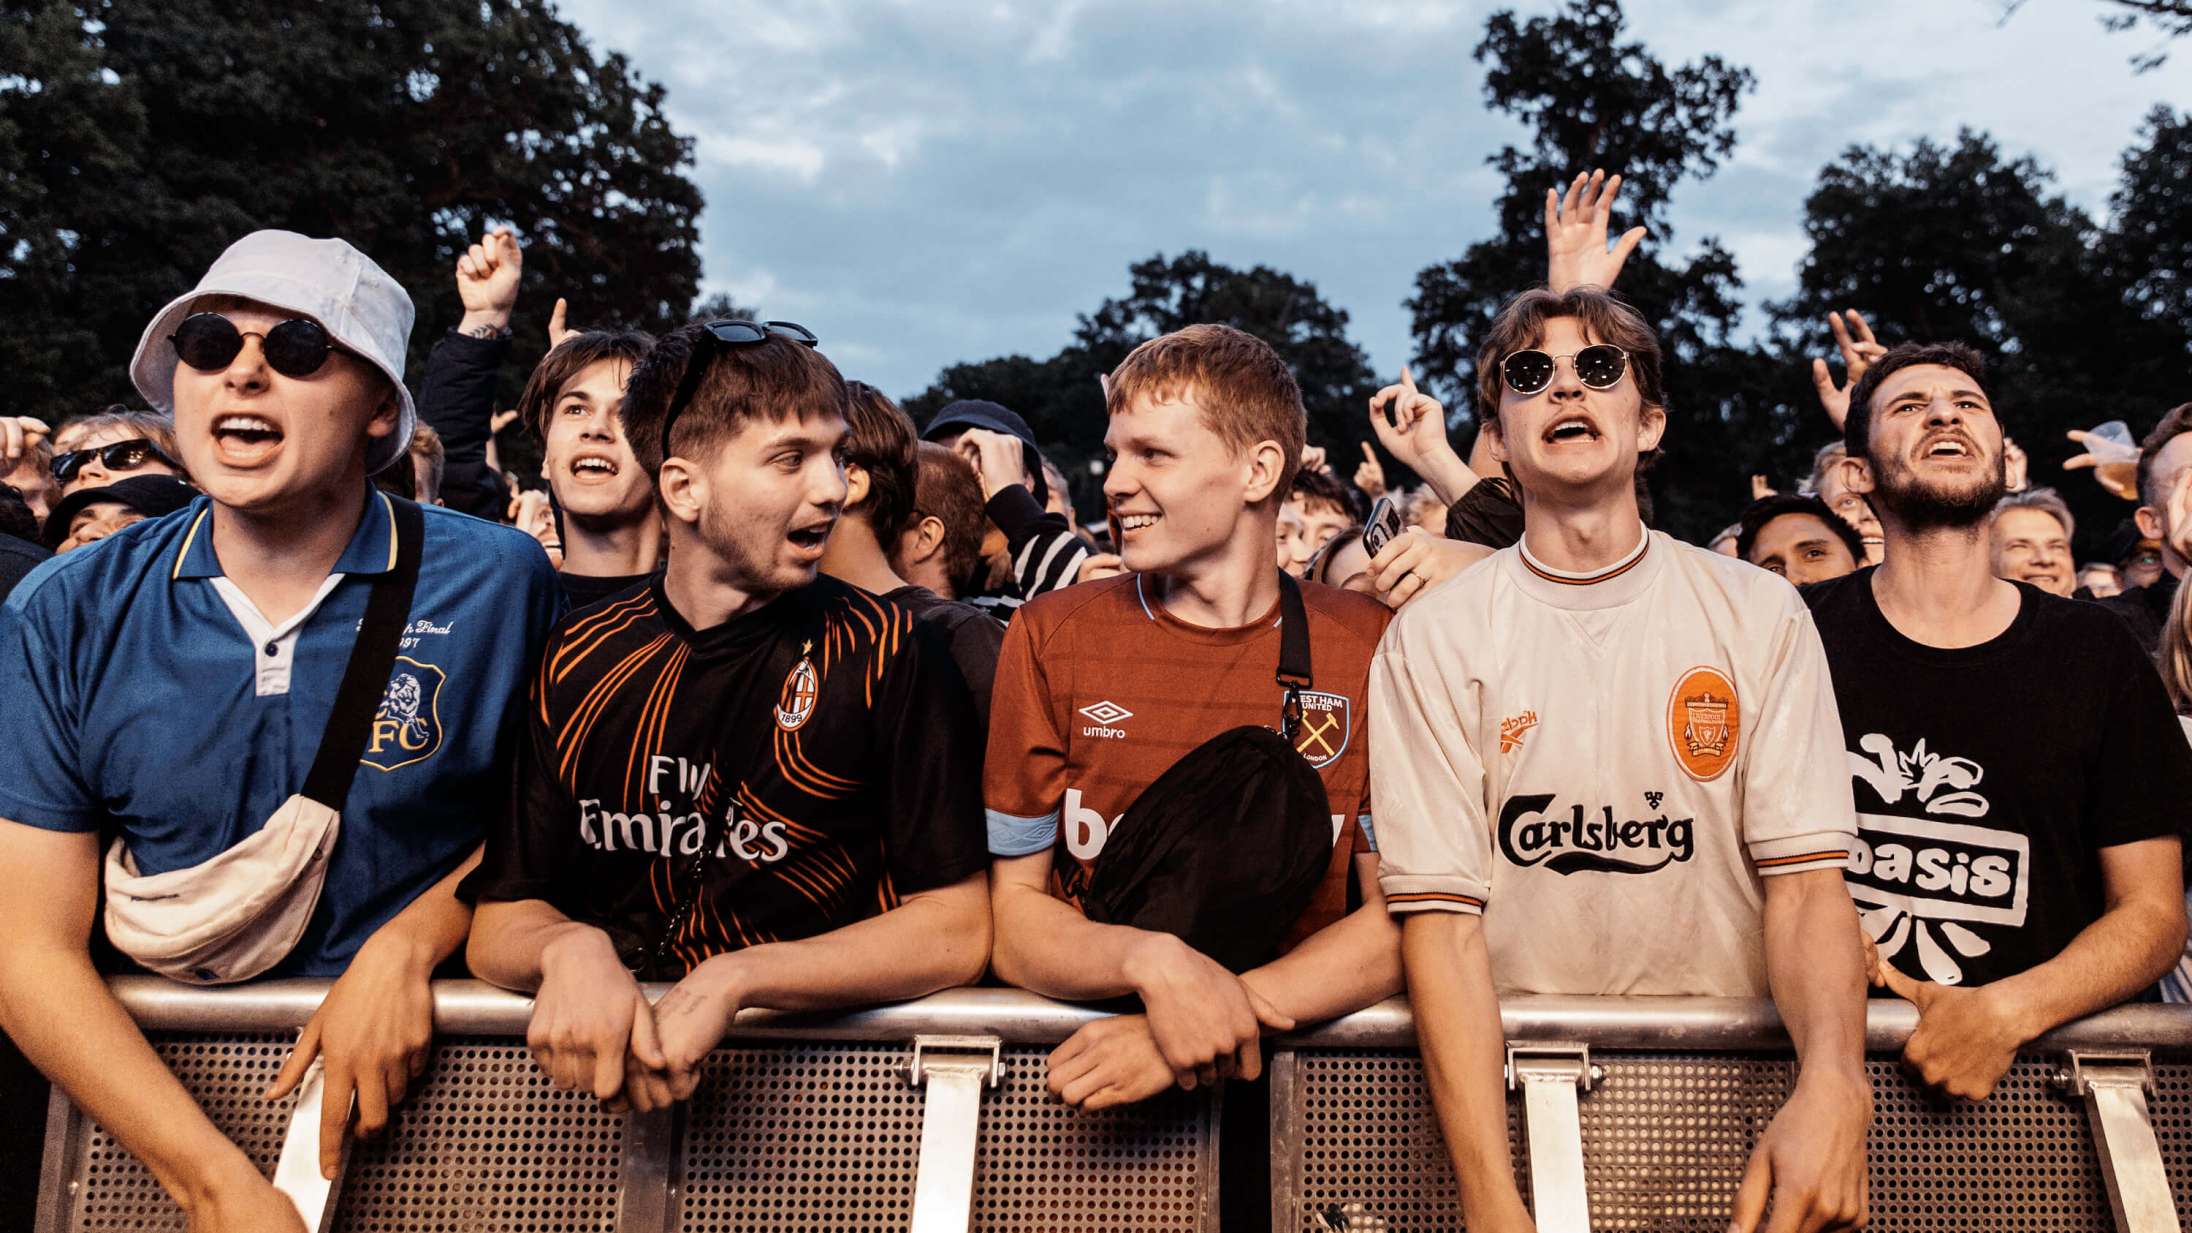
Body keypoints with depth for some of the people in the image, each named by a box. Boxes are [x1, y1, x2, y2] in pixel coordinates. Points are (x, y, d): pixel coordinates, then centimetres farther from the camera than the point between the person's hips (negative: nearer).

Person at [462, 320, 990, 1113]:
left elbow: (954, 930, -5)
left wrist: (734, 978, -16)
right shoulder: (579, 661, 6)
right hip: (603, 1076, 3)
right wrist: (570, 949, -16)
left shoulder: (881, 649, -3)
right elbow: (499, 920, 8)